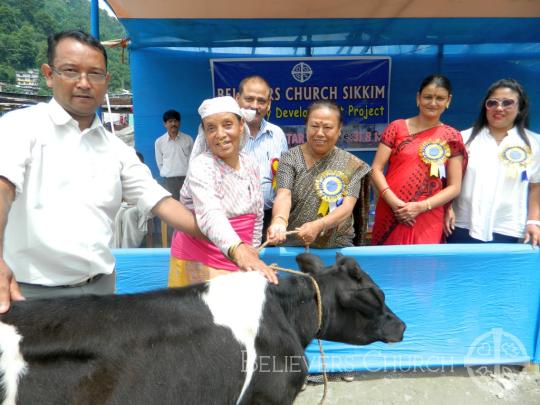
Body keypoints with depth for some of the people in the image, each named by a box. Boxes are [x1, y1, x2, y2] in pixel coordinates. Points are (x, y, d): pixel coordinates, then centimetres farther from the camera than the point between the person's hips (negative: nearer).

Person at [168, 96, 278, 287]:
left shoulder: (250, 166, 2)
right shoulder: (201, 166, -18)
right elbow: (210, 215, -35)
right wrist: (239, 251, -50)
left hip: (239, 262, 6)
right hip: (199, 262, -5)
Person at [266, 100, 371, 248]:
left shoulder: (351, 165, 1)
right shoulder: (290, 158, 0)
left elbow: (347, 207, -9)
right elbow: (283, 195, -13)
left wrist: (318, 225, -28)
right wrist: (279, 221, -35)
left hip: (337, 247, 0)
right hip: (293, 246, 1)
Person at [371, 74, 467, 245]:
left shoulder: (452, 138, 5)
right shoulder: (397, 127, 4)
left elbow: (454, 187, 2)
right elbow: (376, 169, -1)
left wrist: (421, 207, -12)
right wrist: (394, 202, -14)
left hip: (427, 219, 0)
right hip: (390, 214, 0)